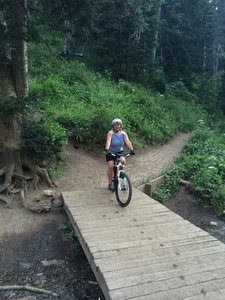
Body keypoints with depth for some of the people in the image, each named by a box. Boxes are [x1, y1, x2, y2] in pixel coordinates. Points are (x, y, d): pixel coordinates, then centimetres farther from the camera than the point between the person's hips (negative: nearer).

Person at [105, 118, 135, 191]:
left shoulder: (123, 134, -8)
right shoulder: (110, 133, -16)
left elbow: (128, 142, -20)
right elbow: (108, 141, -33)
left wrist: (131, 149, -38)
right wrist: (106, 149, -53)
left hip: (120, 151, 2)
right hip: (110, 152, -2)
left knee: (123, 160, -27)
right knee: (110, 166, -16)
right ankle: (110, 183, 1)